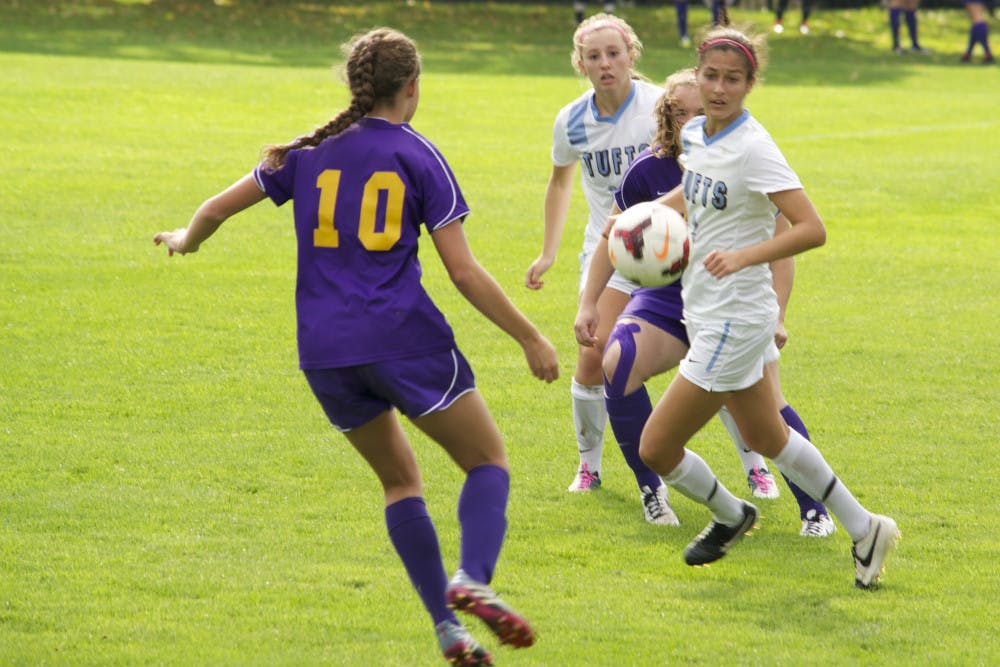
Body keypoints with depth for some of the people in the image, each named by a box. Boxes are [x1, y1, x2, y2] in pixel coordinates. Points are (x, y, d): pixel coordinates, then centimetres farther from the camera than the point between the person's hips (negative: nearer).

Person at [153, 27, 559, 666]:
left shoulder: (310, 152, 10)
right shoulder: (418, 156, 1)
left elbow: (217, 209, 15)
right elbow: (465, 272, -3)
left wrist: (185, 240, 38)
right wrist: (532, 338, 4)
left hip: (324, 350, 4)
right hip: (404, 338, -4)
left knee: (400, 479, 19)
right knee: (489, 462, 7)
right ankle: (473, 578, -21)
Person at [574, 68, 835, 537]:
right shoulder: (649, 170, -10)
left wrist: (773, 316, -19)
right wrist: (588, 304, 0)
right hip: (666, 299, 2)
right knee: (617, 363, -27)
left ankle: (814, 510, -8)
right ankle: (651, 488, -10)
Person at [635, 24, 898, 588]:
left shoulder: (752, 148, -21)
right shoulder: (695, 134, 3)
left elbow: (812, 229, -25)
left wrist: (743, 256, -35)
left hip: (734, 320, -9)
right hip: (710, 311, 9)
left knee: (656, 448, -1)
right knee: (766, 438, 22)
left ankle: (730, 516, 27)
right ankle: (864, 530, 34)